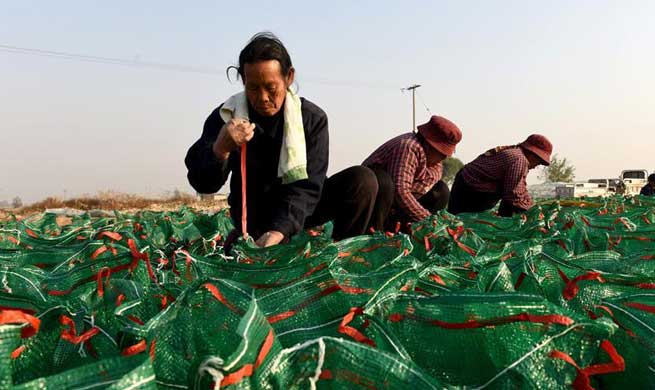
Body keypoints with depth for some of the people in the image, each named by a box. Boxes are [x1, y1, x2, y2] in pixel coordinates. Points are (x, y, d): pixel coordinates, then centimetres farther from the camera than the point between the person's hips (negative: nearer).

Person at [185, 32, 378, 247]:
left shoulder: (313, 118, -15)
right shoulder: (226, 117, -13)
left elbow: (307, 185, -22)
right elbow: (203, 184, -18)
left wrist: (280, 229, -38)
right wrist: (219, 150, -40)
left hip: (299, 209, 1)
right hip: (254, 212, 0)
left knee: (363, 180, -21)